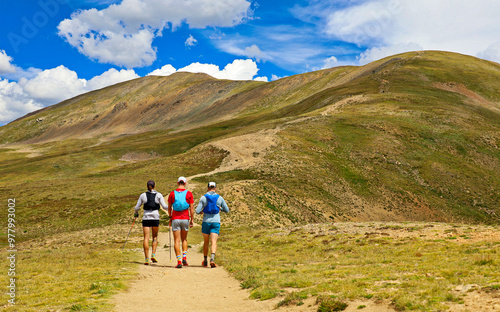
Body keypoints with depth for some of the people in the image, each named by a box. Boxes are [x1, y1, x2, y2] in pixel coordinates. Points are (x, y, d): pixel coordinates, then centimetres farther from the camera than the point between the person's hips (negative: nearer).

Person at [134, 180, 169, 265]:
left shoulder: (143, 195, 4)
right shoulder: (159, 195, 1)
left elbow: (137, 207, 7)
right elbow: (164, 206, -5)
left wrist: (136, 213, 27)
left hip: (146, 218, 0)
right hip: (155, 218, 0)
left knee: (146, 238, 0)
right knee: (155, 237, 18)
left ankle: (146, 259, -6)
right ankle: (153, 255, 3)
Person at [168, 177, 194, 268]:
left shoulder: (172, 193, 1)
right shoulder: (189, 194, -2)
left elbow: (169, 208, 7)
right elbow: (191, 208, -3)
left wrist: (170, 218, 19)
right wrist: (191, 220, 5)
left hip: (175, 219, -1)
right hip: (185, 219, 1)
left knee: (177, 241, 0)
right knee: (184, 239, 19)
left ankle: (179, 261, -7)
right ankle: (184, 257, 5)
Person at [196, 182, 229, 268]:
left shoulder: (203, 198, -3)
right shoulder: (220, 198, 1)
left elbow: (197, 211, -5)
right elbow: (227, 210, 9)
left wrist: (201, 212, 17)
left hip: (206, 222, 0)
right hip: (216, 222, 0)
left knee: (206, 242, 15)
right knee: (214, 242, -6)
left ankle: (205, 261, 22)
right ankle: (212, 259, -28)